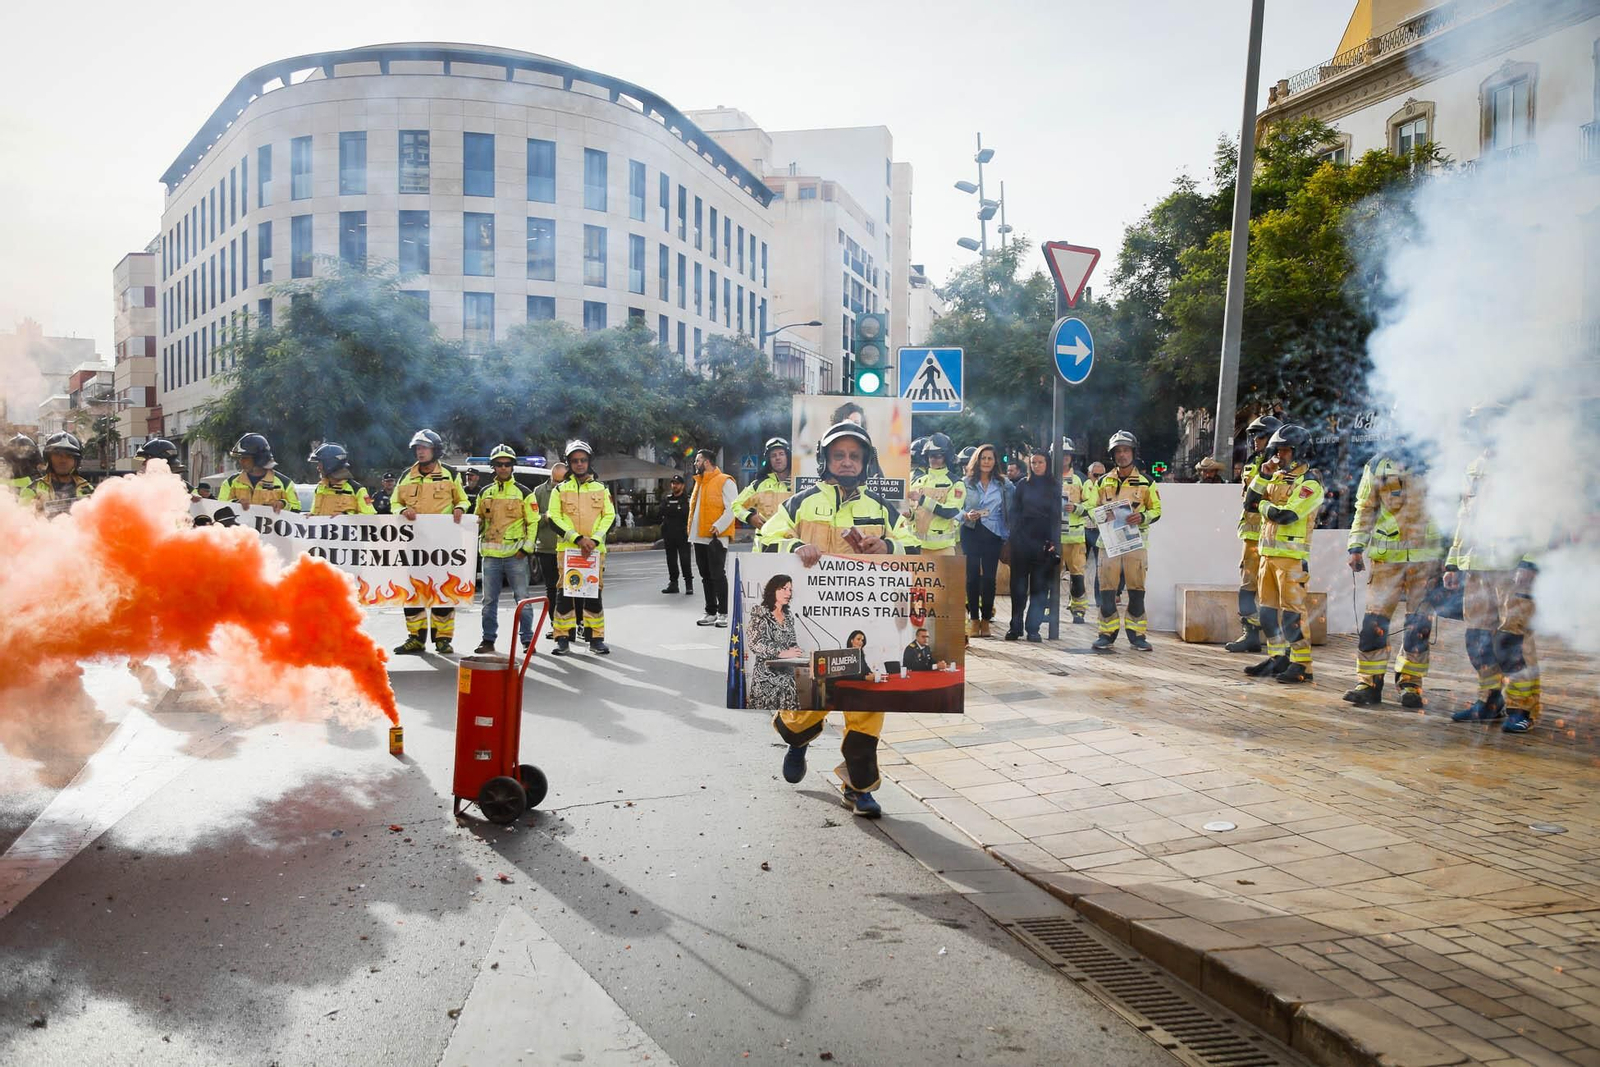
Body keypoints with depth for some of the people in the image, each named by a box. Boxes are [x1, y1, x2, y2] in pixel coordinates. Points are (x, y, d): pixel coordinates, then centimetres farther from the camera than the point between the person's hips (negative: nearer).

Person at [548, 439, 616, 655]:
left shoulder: (601, 488, 12)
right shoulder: (560, 489, 7)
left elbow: (609, 516, 6)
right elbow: (555, 518, -2)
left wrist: (594, 540, -9)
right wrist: (578, 538, -13)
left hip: (595, 549, 1)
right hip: (567, 548, -1)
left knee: (594, 593, 3)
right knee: (564, 593, -4)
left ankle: (596, 639, 10)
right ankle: (563, 639, 3)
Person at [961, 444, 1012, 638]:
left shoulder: (1004, 485, 9)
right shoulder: (966, 483, 3)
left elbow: (1010, 512, 11)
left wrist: (1008, 535, 3)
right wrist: (967, 516, -17)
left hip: (993, 535, 1)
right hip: (972, 534, -1)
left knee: (989, 577, 0)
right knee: (972, 576, -2)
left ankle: (986, 619, 7)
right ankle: (973, 619, 4)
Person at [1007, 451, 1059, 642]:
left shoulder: (1054, 486, 6)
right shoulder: (1023, 484, 8)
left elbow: (1057, 515, 4)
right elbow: (1016, 511, 8)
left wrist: (1054, 542, -6)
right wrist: (1013, 538, 0)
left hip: (1044, 542, 0)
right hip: (1022, 539, 1)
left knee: (1040, 586, 0)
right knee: (1018, 584, 2)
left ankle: (1033, 628, 5)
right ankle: (1015, 626, 9)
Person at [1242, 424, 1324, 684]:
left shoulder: (1309, 484, -10)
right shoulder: (1277, 478, 15)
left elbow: (1285, 515, -20)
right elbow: (1250, 504, 9)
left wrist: (1264, 506, -2)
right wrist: (1262, 476, 0)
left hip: (1292, 556, -8)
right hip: (1269, 553, 8)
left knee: (1292, 609, -8)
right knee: (1269, 608, 12)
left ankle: (1301, 665, -4)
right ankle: (1278, 658, 21)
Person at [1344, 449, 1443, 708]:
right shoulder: (1377, 465, 7)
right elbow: (1365, 510, 12)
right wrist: (1356, 547, 2)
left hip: (1426, 557, 0)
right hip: (1386, 556, 1)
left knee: (1420, 624, 3)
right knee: (1374, 620, -2)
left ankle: (1410, 682, 14)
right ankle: (1369, 681, 5)